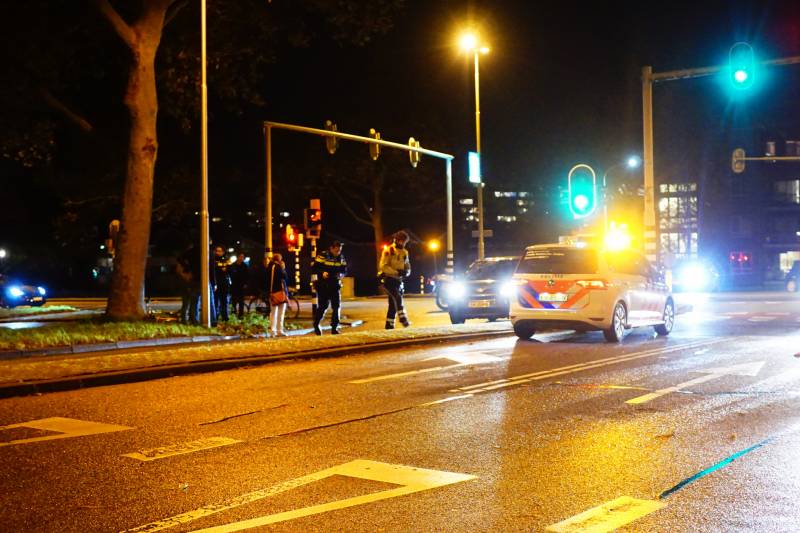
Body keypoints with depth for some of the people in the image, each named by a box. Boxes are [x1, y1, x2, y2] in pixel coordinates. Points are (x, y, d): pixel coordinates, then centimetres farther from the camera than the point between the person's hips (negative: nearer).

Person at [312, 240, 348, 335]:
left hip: (335, 285, 4)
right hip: (323, 286, -4)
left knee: (336, 306, -1)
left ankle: (334, 327, 7)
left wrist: (341, 274, -9)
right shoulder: (323, 256, -10)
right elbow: (314, 268, -8)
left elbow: (344, 270, 13)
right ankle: (316, 325, 20)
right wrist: (322, 273, -24)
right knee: (323, 306, -2)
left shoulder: (341, 258, 5)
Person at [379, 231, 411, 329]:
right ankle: (403, 319, -32)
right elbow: (383, 266, -17)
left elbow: (407, 266, 19)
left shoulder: (404, 252, 14)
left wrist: (406, 272, -7)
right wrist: (396, 272, -26)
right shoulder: (388, 250, -8)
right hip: (388, 279, -7)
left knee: (394, 303, 8)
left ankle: (389, 325, 14)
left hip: (398, 280, 7)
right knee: (397, 297, -27)